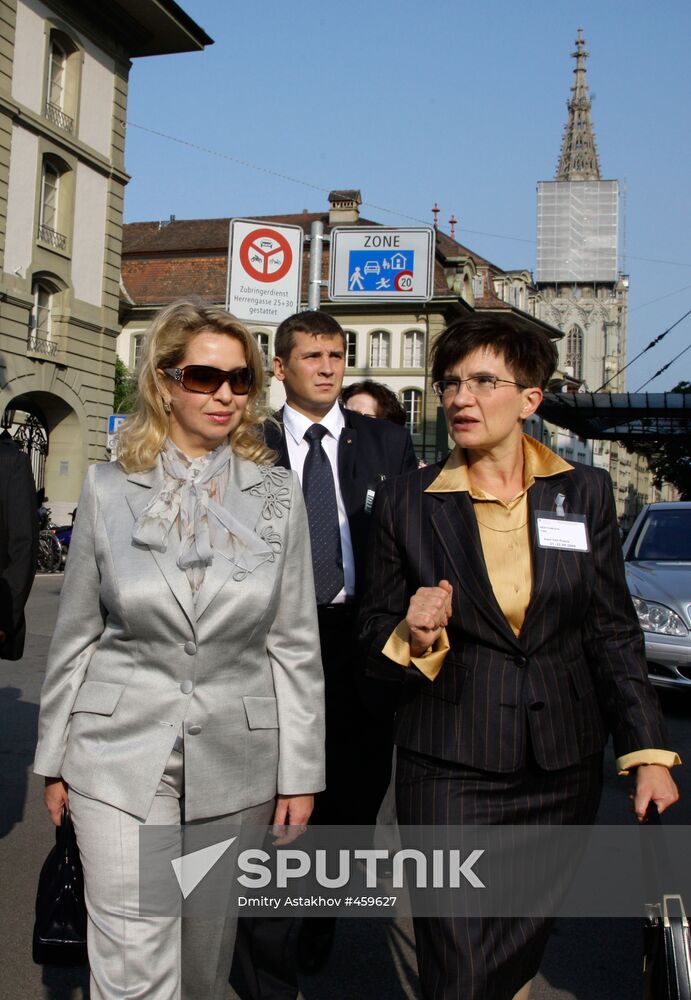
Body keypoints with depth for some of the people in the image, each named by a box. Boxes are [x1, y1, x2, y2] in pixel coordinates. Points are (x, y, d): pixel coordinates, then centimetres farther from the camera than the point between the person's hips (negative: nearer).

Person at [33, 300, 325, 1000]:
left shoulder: (277, 494, 1)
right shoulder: (109, 488, 0)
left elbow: (296, 644, 2)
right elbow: (75, 634, 5)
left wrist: (300, 772, 0)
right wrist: (55, 758, 7)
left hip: (236, 756, 1)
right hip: (122, 757, -1)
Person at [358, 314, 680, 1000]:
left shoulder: (585, 491, 2)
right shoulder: (406, 501, -1)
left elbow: (613, 632, 4)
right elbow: (373, 639, 4)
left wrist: (648, 753, -1)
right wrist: (413, 636, -18)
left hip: (564, 769, 2)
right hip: (450, 768, -2)